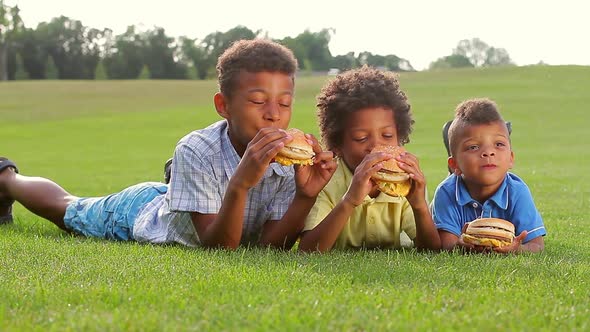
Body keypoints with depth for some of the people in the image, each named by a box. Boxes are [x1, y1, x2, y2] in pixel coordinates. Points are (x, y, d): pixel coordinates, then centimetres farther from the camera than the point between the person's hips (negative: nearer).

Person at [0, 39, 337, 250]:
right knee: (65, 208, 25)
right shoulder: (197, 151, -42)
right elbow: (218, 247, -44)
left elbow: (271, 246, -32)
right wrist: (240, 183, -60)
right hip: (138, 213, -3)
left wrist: (306, 196, -49)